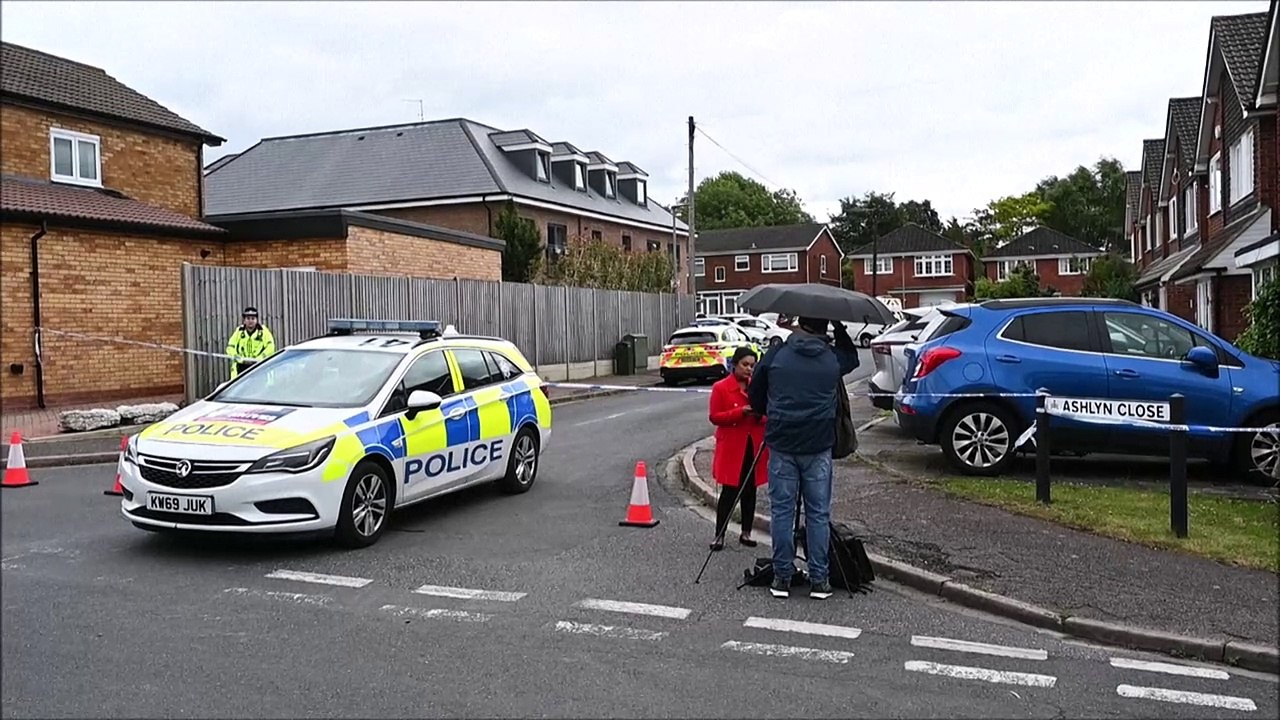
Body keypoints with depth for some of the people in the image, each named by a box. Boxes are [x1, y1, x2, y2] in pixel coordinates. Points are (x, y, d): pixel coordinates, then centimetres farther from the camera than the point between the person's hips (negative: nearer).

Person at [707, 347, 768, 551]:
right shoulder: (721, 388, -5)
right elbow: (715, 417, -8)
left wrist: (760, 415, -10)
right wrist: (741, 412, -19)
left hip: (754, 446, 5)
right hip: (732, 448, -5)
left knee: (750, 491, 10)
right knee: (729, 492, -5)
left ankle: (746, 533, 21)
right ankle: (719, 535, 3)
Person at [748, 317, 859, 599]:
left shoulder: (776, 355, 1)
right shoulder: (834, 359, 2)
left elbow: (755, 396, 9)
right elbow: (852, 357, 26)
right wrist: (841, 330, 26)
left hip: (781, 443, 0)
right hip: (818, 445, 0)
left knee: (781, 511, 7)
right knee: (818, 513, 7)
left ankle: (782, 578, 12)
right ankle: (819, 580, 11)